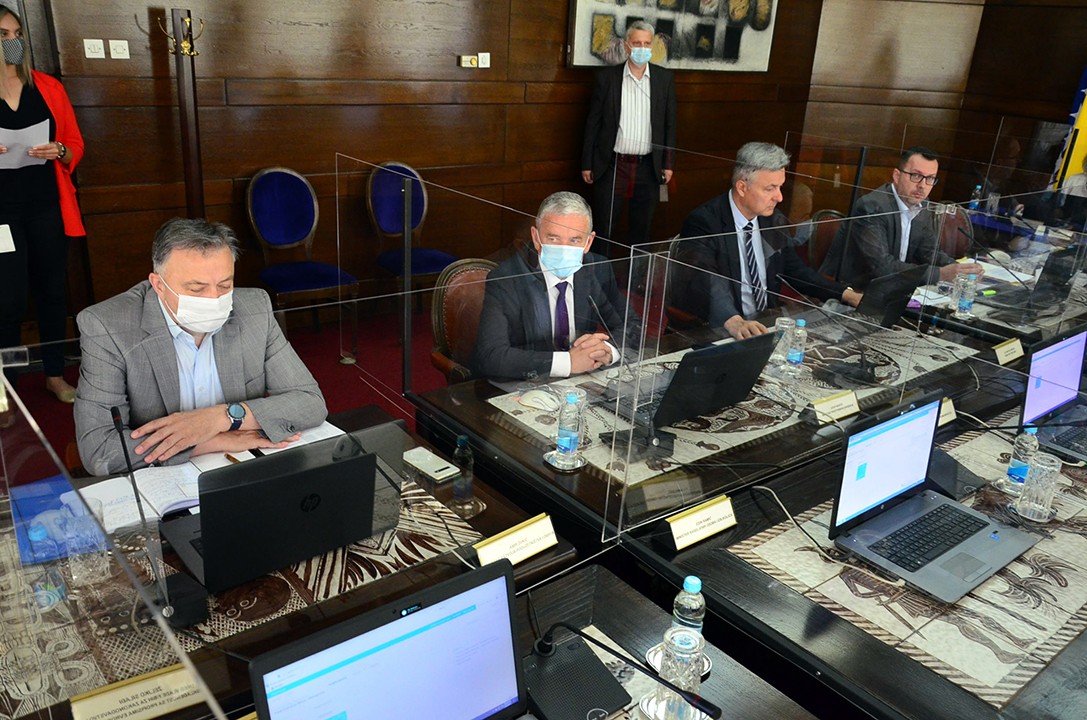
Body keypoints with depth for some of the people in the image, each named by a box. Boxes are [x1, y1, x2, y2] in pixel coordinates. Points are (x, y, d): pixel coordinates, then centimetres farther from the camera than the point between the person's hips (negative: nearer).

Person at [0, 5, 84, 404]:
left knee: (52, 290, 10)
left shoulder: (49, 88, 7)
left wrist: (59, 151, -11)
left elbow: (75, 144, 11)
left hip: (47, 205, 3)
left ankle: (55, 375, 23)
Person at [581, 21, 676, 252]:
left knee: (641, 229, 11)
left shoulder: (665, 78, 4)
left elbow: (670, 123, 7)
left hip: (648, 167, 2)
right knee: (604, 228, 3)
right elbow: (593, 122, 1)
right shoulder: (606, 77, -1)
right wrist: (586, 164, 0)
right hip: (611, 165, -1)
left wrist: (668, 163, 4)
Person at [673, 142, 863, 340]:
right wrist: (734, 321, -49)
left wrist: (847, 295, 2)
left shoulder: (775, 220, 5)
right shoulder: (703, 223, -16)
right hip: (716, 330, -6)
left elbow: (795, 270, 15)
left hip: (765, 323, 6)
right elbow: (703, 280, -31)